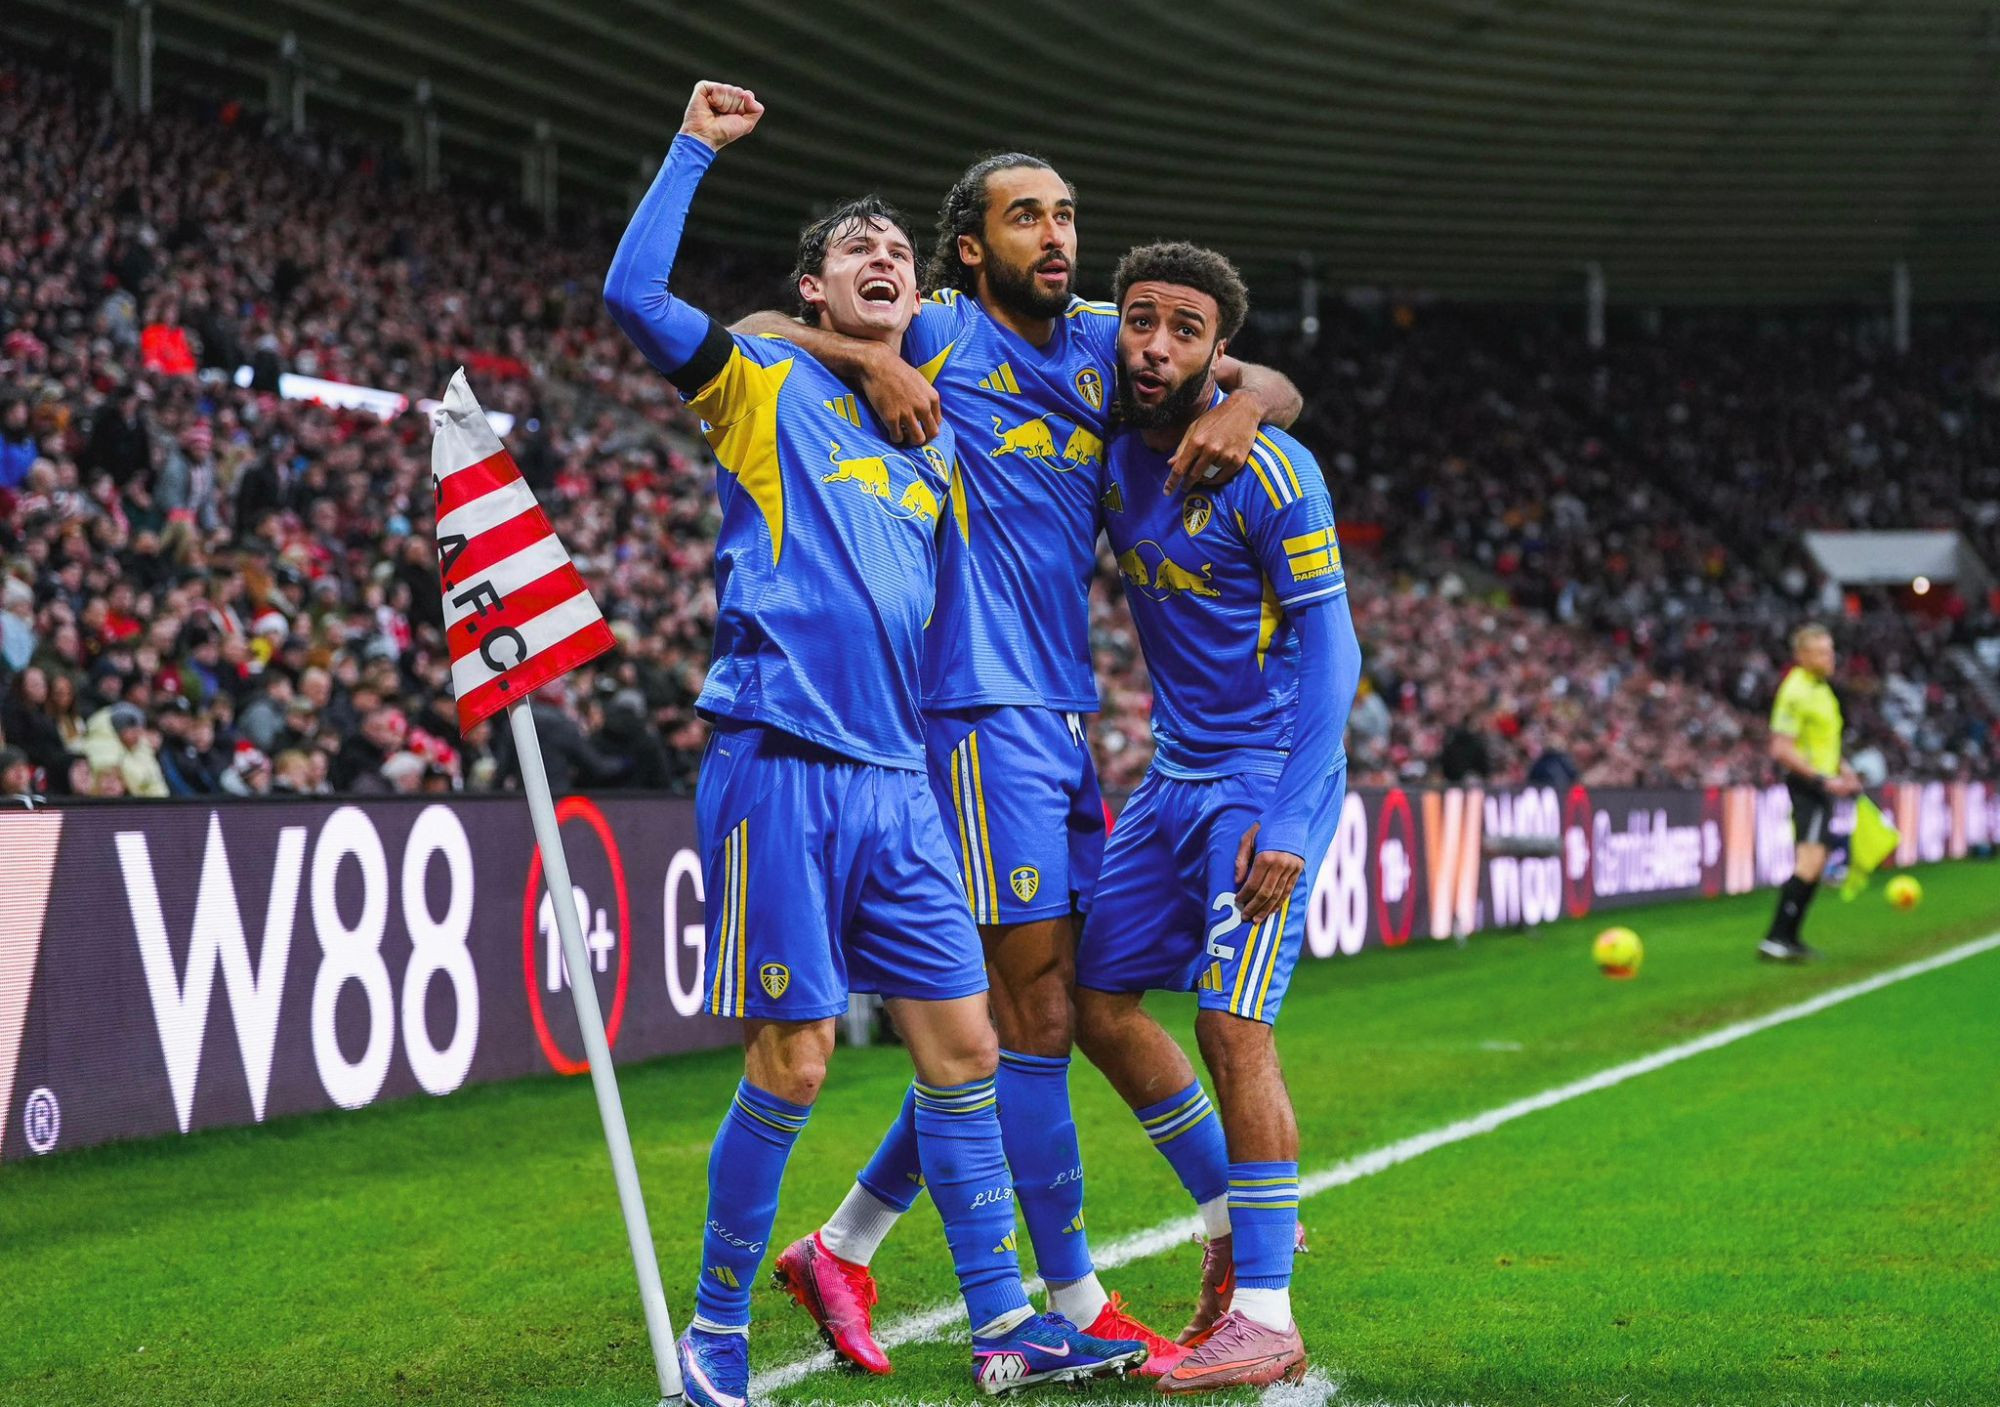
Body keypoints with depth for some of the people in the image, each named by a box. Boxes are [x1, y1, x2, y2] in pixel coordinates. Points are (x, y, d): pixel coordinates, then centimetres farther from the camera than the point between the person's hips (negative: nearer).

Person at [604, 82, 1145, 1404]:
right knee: (793, 1058, -7)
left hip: (897, 780, 6)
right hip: (781, 763, -6)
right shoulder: (767, 384, 3)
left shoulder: (933, 441, 20)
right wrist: (697, 146, -5)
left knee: (963, 1041, 4)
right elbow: (634, 292, -11)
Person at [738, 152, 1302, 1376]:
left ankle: (843, 1248, 19)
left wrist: (1241, 404, -6)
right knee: (1034, 1013, -6)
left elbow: (1273, 385, 16)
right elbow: (753, 334, -5)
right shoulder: (939, 333, -2)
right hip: (986, 708, -7)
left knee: (1011, 1014, 10)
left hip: (1069, 710, 7)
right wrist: (872, 360, -20)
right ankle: (1078, 1303, 1)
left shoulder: (1103, 340, 14)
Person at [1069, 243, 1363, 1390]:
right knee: (1099, 1005, 9)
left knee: (1232, 1025, -15)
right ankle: (1234, 1211, 27)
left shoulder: (1269, 473, -16)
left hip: (1269, 776, -8)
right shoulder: (1111, 454, 4)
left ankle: (1267, 1318, -10)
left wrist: (1287, 825, -23)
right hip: (1176, 777, 8)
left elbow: (1330, 653, -16)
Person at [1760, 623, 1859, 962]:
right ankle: (1775, 939, -20)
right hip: (1806, 784, -10)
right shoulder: (1795, 691, -17)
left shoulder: (1820, 687, 13)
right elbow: (1781, 749, -22)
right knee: (1810, 861, -20)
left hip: (1821, 784, 10)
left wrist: (1841, 768, 15)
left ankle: (1788, 938, 20)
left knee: (1814, 865, 14)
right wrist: (1823, 779, -24)